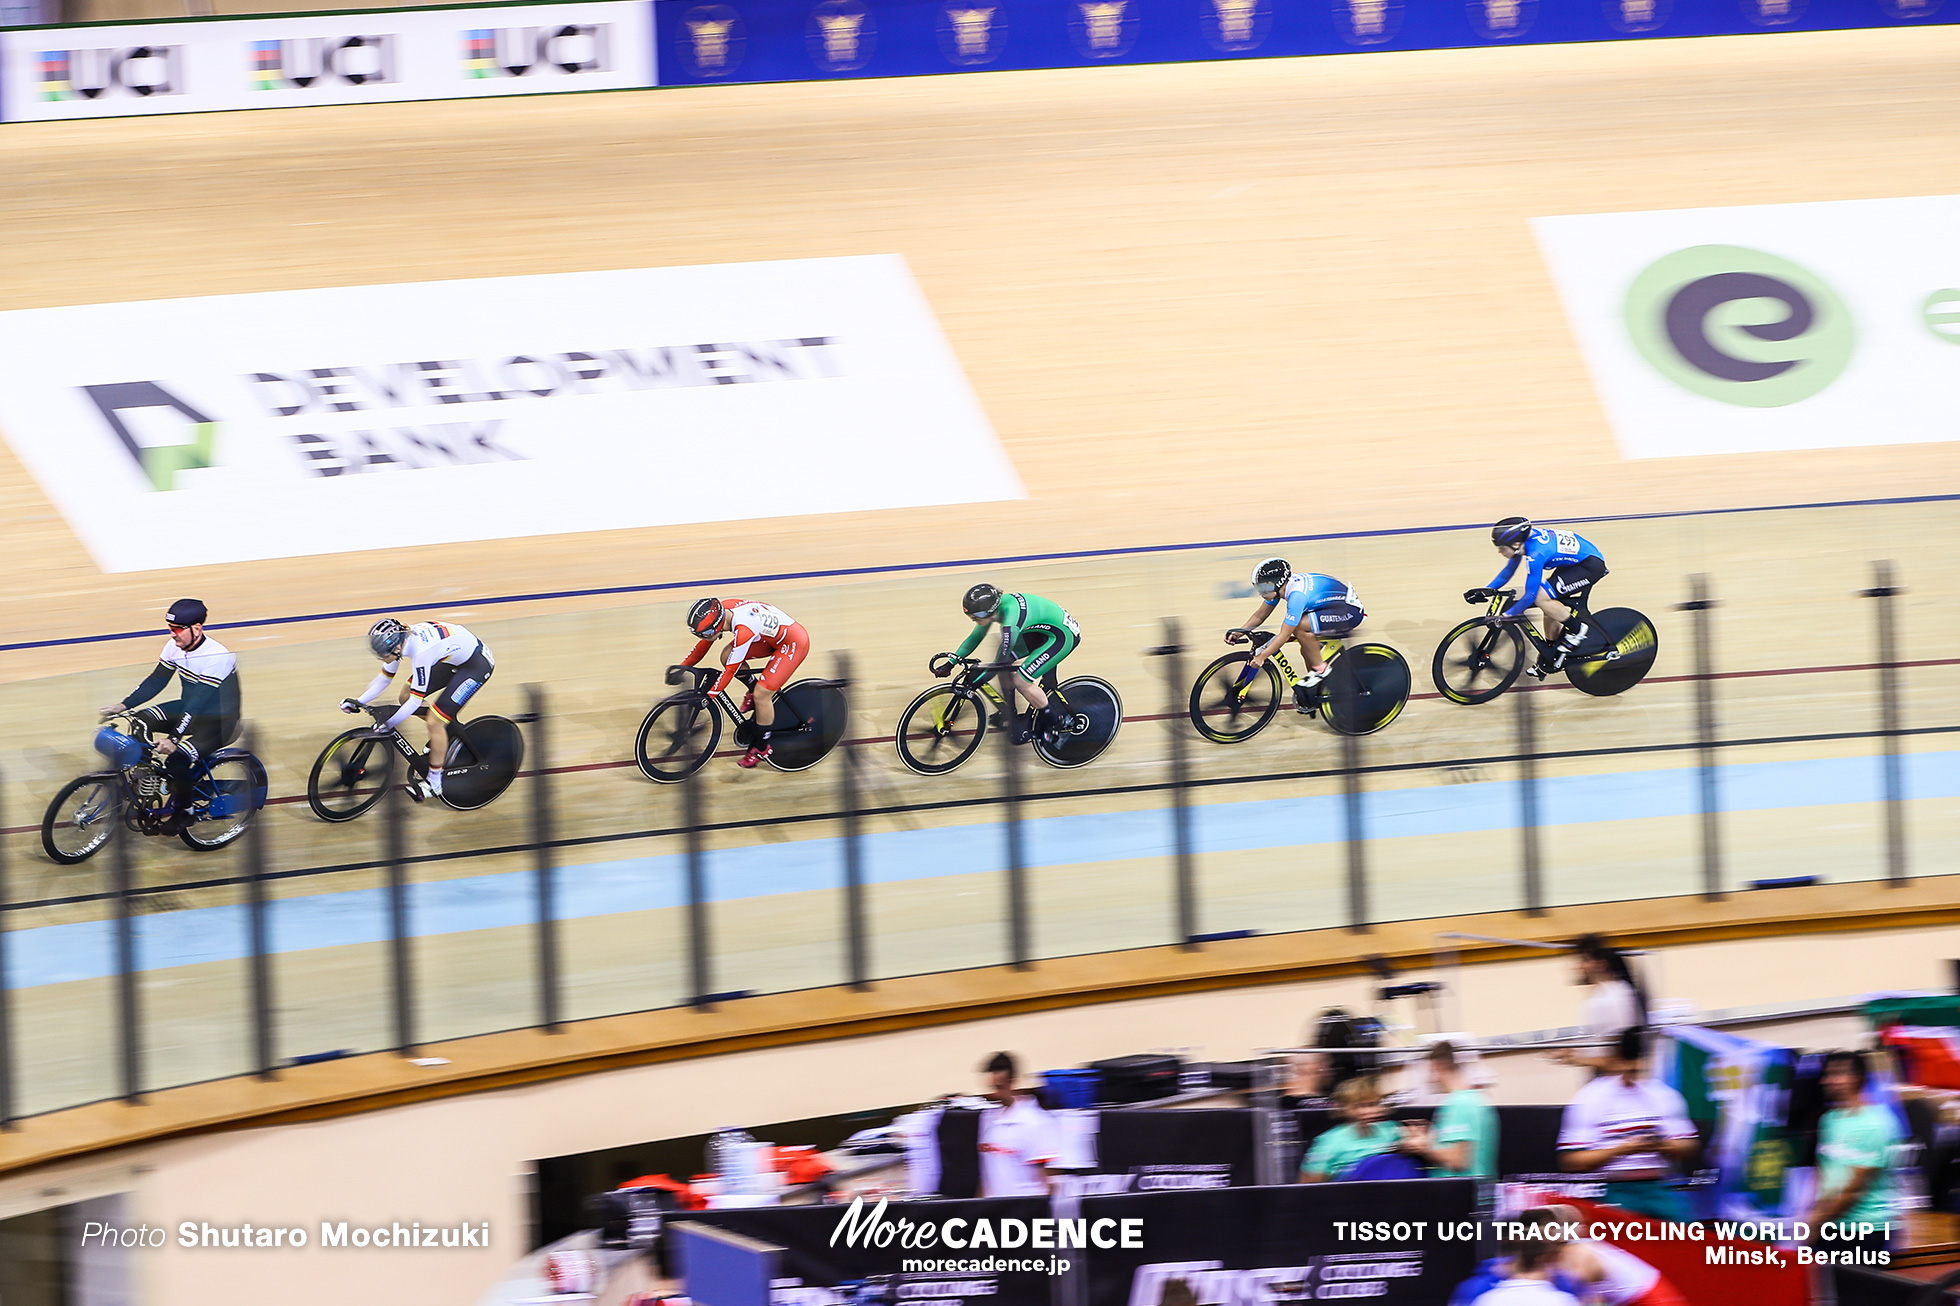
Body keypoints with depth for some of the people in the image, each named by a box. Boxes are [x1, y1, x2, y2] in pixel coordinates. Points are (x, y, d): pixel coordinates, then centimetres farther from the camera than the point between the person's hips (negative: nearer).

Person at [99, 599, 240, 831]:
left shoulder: (216, 657, -29)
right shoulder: (175, 647, -5)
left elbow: (198, 702, -33)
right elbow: (155, 681, 1)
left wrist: (174, 739, -40)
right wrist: (122, 706, -10)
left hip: (219, 722, -8)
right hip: (189, 708, 8)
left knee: (178, 759, -27)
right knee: (142, 721, -12)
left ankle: (180, 810, -1)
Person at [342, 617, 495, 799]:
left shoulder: (421, 653, -36)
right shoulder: (398, 640, -12)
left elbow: (416, 701, -29)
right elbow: (384, 678, 3)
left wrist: (388, 724, -24)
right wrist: (358, 702, -4)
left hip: (477, 663, -9)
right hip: (454, 657, 9)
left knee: (434, 722, -13)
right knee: (405, 697, 6)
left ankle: (434, 782, 3)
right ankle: (449, 730, 25)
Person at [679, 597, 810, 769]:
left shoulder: (744, 630, -36)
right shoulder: (722, 609, -13)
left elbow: (731, 670, -31)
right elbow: (705, 643, 3)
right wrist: (682, 667, 5)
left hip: (794, 643, -8)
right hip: (774, 636, 8)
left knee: (761, 695, -13)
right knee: (726, 656, -1)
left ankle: (762, 748, 7)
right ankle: (754, 689, 22)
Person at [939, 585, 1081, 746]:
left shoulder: (1011, 621, -34)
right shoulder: (995, 606, -9)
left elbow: (1001, 661, -26)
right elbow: (975, 638, 5)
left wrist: (974, 682, -21)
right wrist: (951, 662, 1)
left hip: (1064, 635, -9)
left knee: (1021, 681, -14)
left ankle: (1057, 721, 6)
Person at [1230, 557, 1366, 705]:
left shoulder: (1297, 595, -30)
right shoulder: (1280, 586, -3)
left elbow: (1285, 635, -29)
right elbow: (1260, 615, 8)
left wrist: (1262, 656, -29)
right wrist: (1239, 633, -4)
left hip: (1350, 611, -10)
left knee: (1299, 626, -27)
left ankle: (1320, 668, -8)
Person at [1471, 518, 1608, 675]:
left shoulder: (1535, 554, -30)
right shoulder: (1524, 540, -4)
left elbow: (1530, 595, -26)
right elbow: (1508, 571, 14)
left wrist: (1506, 616, -19)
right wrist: (1485, 591, 7)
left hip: (1592, 566, -9)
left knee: (1541, 598, -19)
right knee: (1551, 608, 8)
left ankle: (1577, 629, -3)